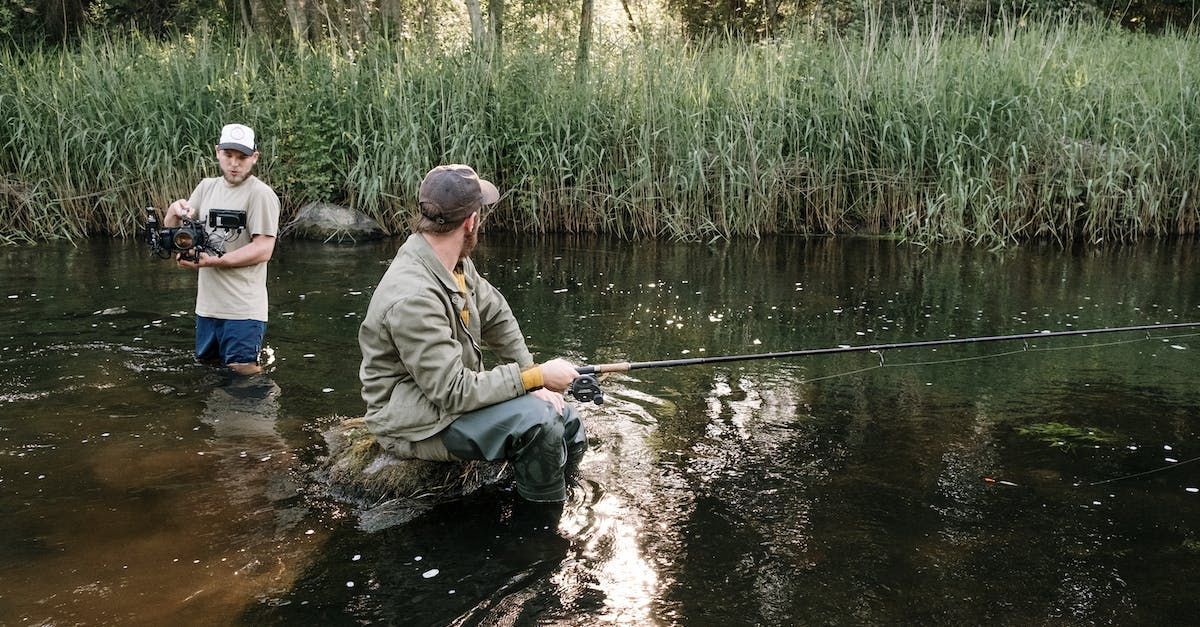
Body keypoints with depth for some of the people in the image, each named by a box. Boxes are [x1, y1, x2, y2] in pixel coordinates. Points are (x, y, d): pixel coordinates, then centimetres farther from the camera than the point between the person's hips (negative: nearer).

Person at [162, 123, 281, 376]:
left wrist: (215, 261, -22)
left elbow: (263, 249, -16)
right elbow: (170, 230, 14)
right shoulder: (207, 187, 11)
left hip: (243, 310, -7)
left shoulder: (261, 194, -10)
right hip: (207, 305, 7)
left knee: (242, 372, -7)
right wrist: (175, 209, -9)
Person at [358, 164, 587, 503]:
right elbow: (455, 392, -29)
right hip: (417, 423, -9)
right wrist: (536, 377, -23)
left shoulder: (454, 260, -2)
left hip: (455, 391, 9)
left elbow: (496, 316, 10)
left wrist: (534, 381, 1)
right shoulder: (413, 297, -30)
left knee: (569, 425, 4)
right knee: (536, 421, -27)